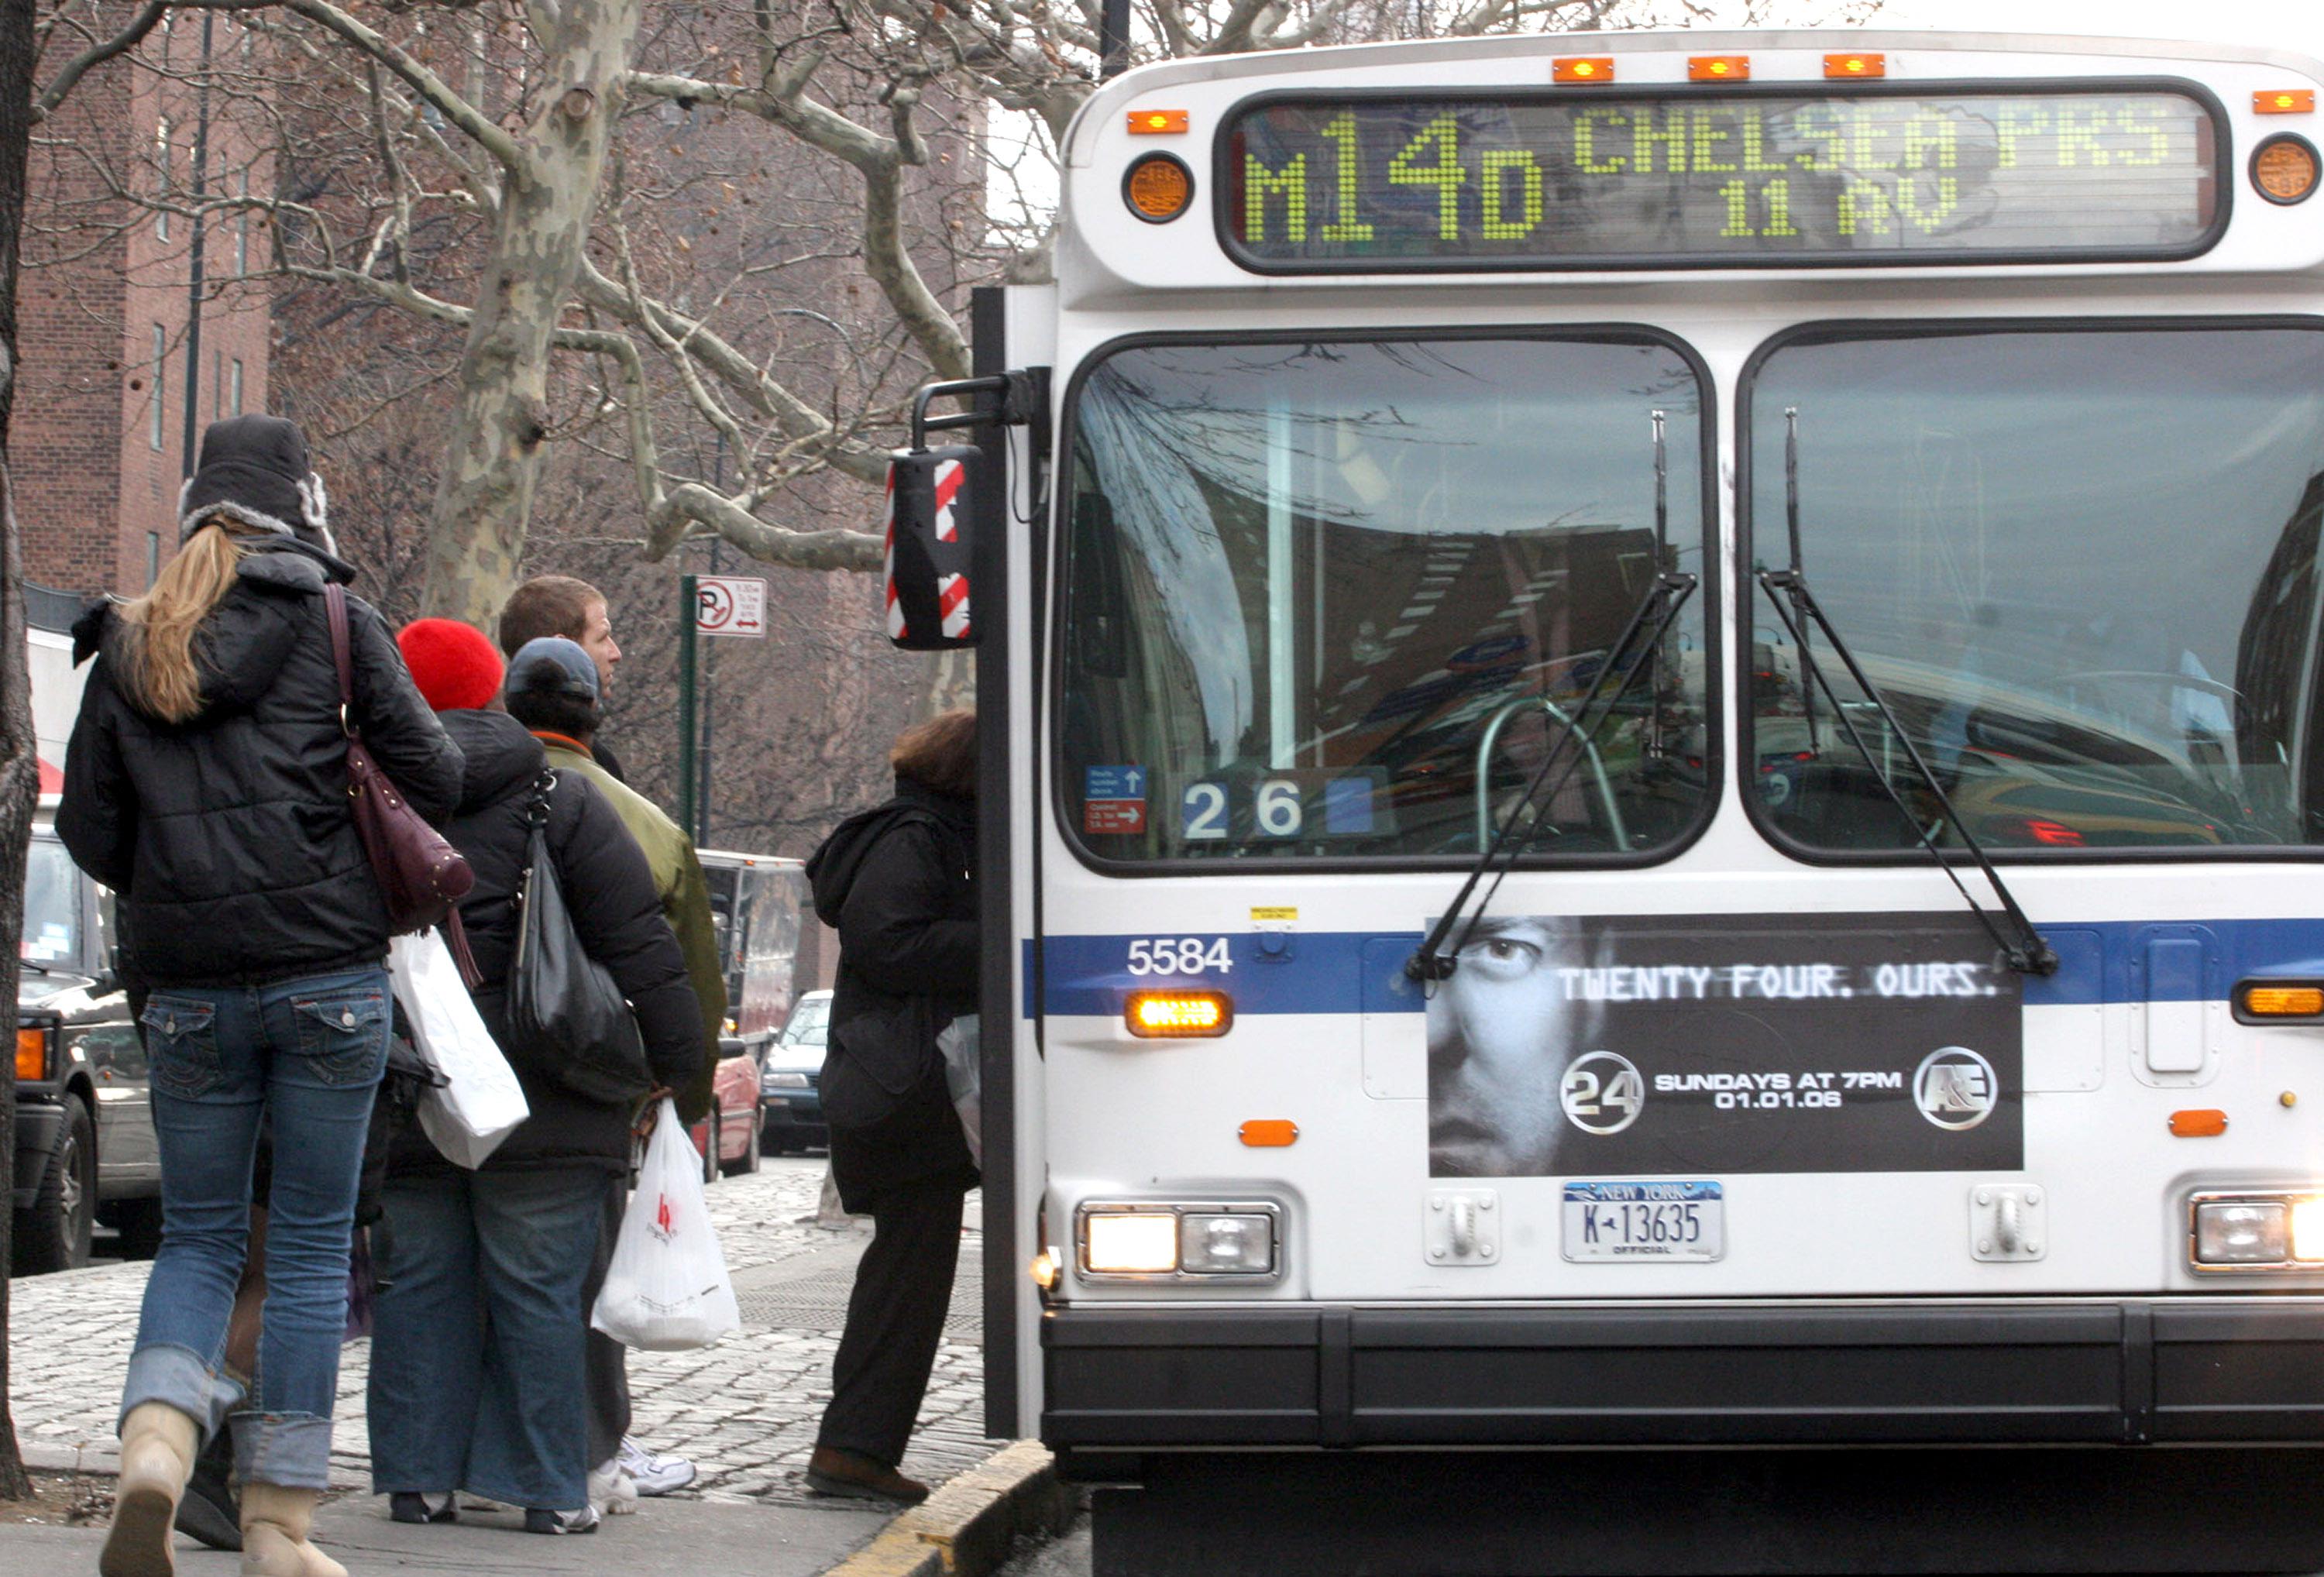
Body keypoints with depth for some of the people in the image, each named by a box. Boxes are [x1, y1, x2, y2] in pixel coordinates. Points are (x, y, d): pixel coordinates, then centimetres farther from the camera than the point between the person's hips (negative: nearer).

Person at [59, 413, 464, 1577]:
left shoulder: (127, 649, 7)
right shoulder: (335, 625, -2)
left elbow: (87, 831, 8)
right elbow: (432, 778, -4)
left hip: (188, 988, 3)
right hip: (330, 972, -2)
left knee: (198, 1235, 13)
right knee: (311, 1243, 6)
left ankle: (153, 1439, -13)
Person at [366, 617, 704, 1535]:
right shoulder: (561, 802, -1)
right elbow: (639, 945, -3)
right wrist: (676, 1059, 3)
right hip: (540, 1103, -2)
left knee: (419, 1286, 9)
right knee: (538, 1289, 1)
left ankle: (419, 1480, 9)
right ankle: (548, 1491, 3)